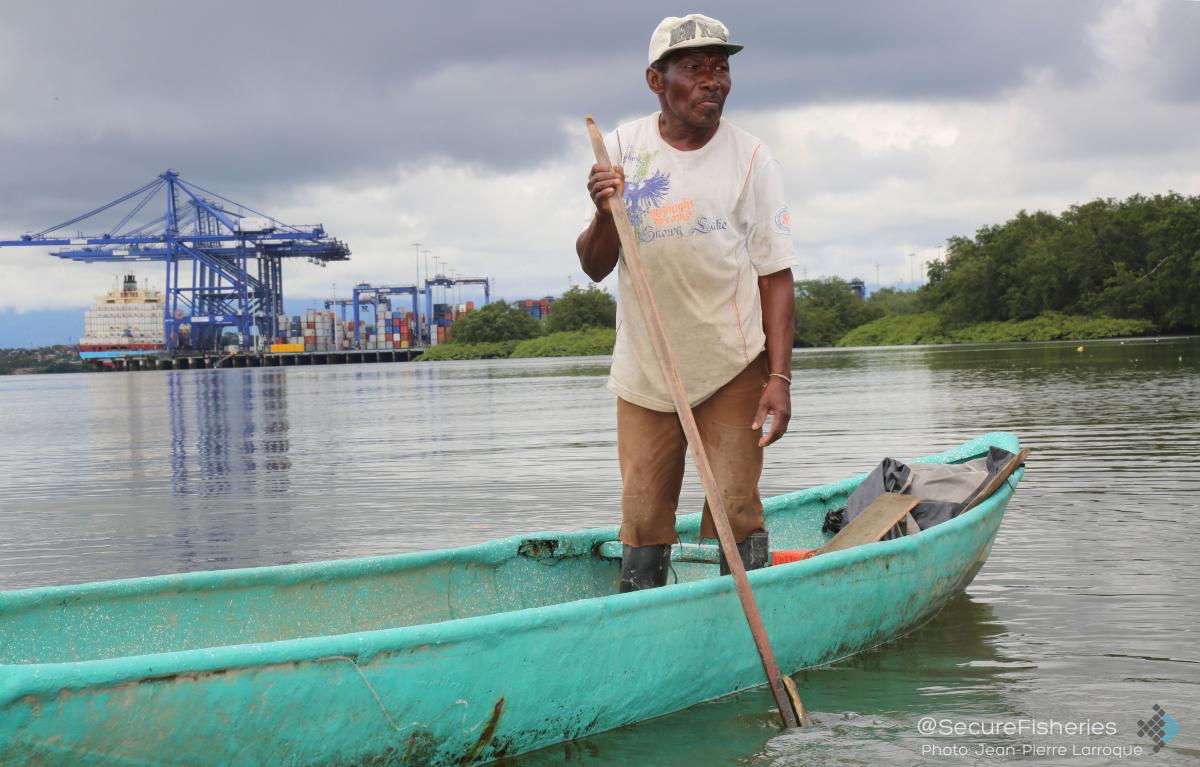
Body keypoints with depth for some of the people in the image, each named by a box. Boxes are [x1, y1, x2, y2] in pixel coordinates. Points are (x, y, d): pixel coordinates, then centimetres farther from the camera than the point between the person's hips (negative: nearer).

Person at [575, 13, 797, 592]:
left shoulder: (750, 159, -6)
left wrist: (779, 378, -13)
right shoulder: (621, 150, -1)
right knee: (642, 519, 5)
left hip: (733, 369, -2)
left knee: (737, 511, -3)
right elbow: (595, 268, 1)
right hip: (644, 371, 2)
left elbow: (775, 277, -6)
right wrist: (604, 214, -20)